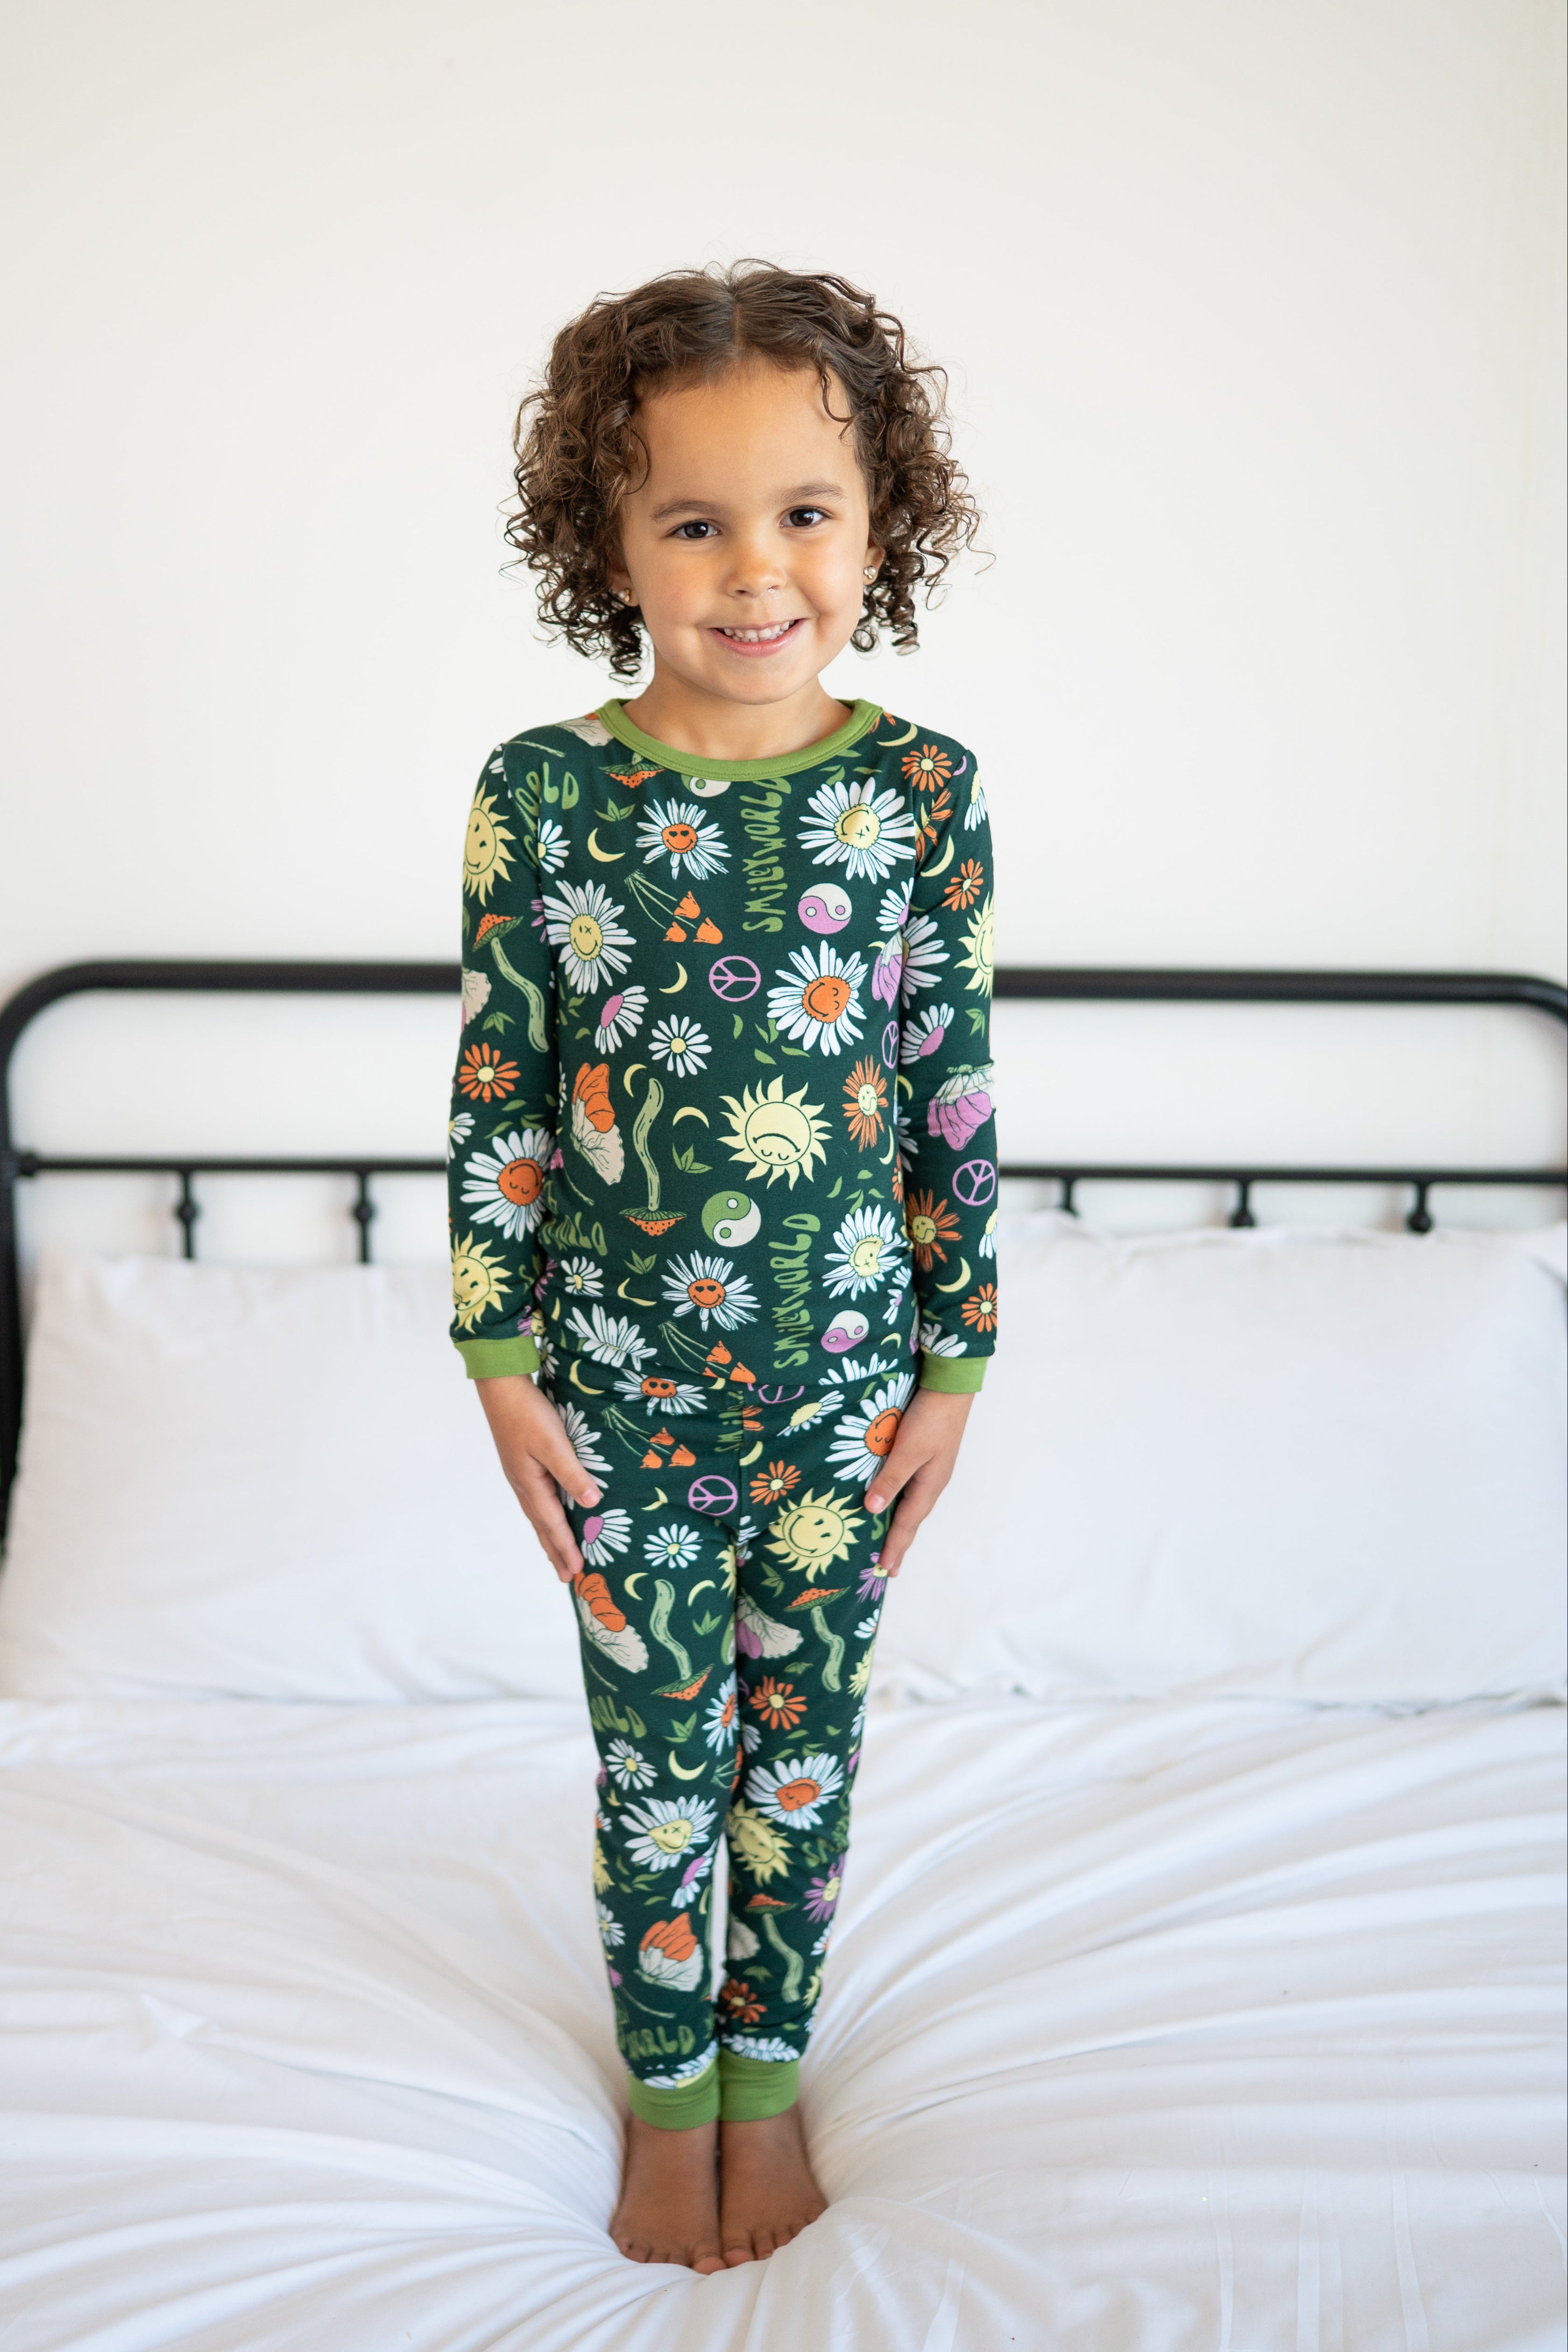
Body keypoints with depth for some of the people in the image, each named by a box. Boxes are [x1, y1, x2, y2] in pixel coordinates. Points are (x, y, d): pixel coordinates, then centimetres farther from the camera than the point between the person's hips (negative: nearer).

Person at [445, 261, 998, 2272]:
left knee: (804, 1747, 16)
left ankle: (769, 2075, 41)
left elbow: (955, 1097, -2)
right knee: (658, 1757, 14)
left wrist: (955, 1364, 1)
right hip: (625, 1375, 0)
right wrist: (500, 1363, -2)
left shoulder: (922, 791, -7)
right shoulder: (546, 792, -9)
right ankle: (666, 2092, 39)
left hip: (848, 1377, 1)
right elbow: (497, 1095, -3)